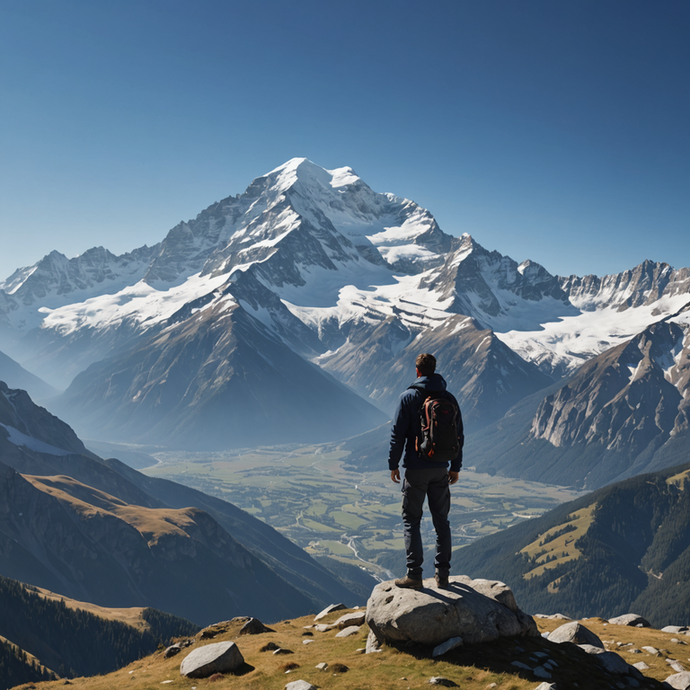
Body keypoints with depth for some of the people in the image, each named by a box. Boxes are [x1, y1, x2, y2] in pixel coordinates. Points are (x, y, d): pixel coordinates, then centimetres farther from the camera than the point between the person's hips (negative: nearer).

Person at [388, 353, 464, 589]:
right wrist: (456, 467, 16)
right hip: (440, 469, 4)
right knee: (441, 520, 12)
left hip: (416, 468, -4)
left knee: (411, 520, 5)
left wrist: (393, 464, 0)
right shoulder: (449, 399, 5)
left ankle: (414, 574, 0)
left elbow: (398, 433, -9)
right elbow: (458, 435, 8)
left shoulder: (408, 397, -8)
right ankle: (442, 574, 14)